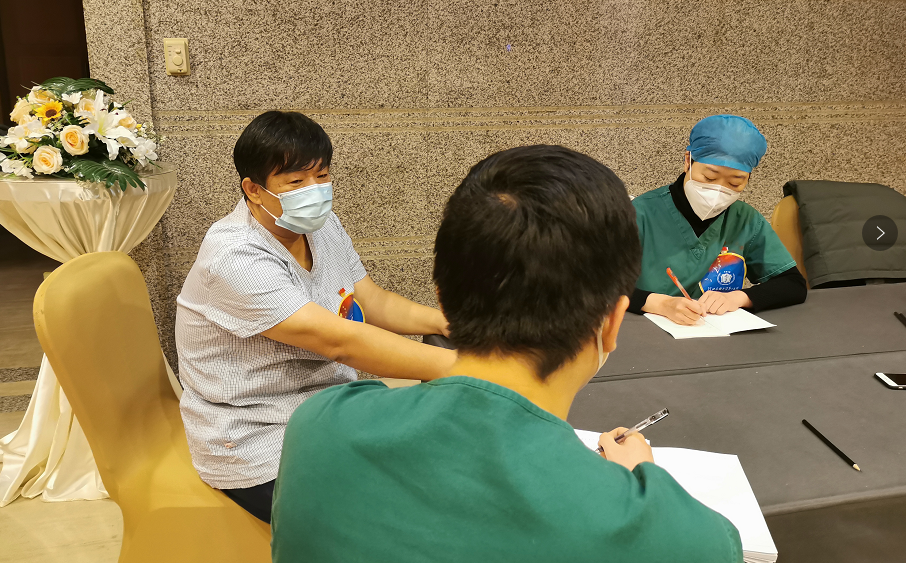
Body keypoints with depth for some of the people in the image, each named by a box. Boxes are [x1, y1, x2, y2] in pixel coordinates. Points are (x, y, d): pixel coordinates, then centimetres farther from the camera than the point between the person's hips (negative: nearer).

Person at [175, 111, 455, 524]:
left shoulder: (321, 225, 1)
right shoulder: (235, 259, -26)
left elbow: (372, 303, 5)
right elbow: (340, 341, -32)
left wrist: (442, 320, -14)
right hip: (260, 450, -8)